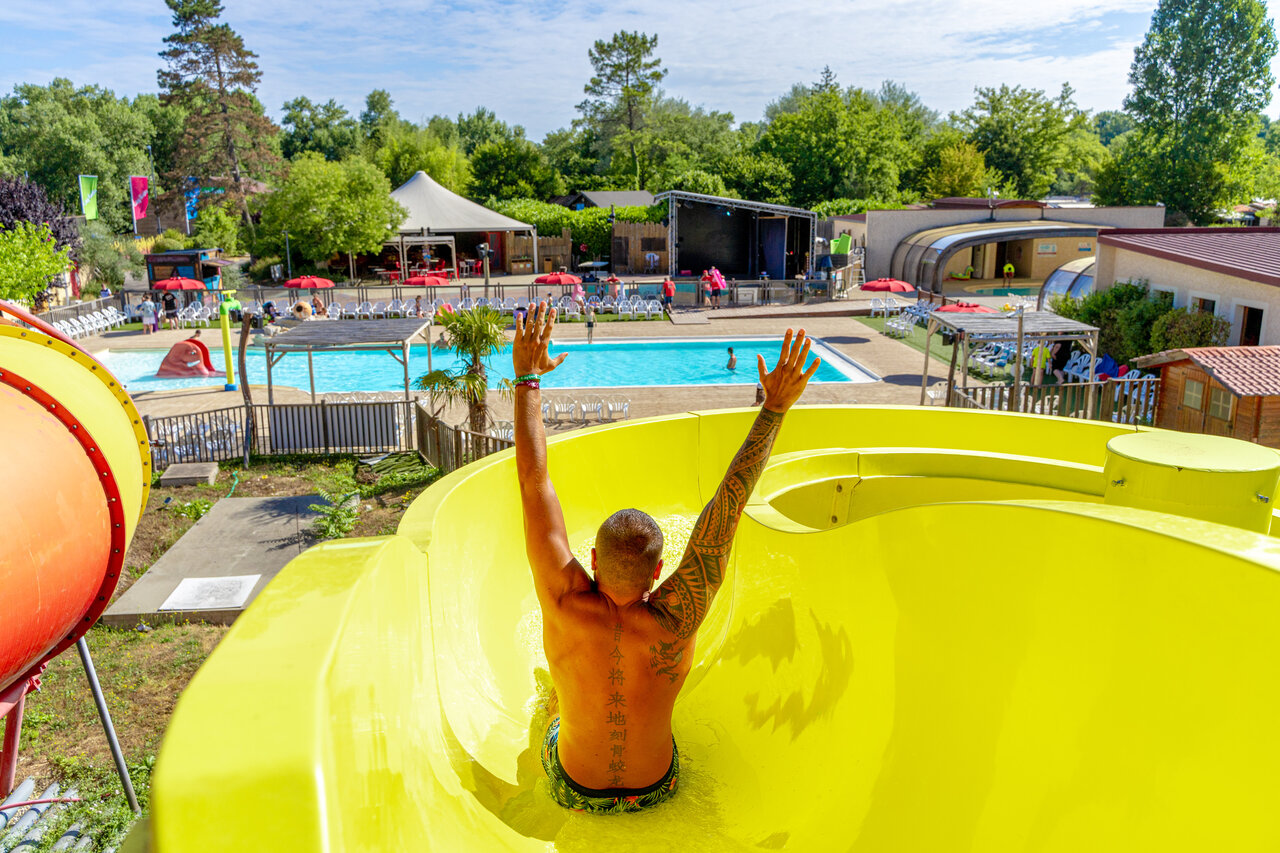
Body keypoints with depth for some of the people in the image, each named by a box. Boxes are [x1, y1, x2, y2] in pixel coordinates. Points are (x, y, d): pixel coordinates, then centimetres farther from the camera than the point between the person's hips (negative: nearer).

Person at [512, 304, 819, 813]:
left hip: (574, 791, 0)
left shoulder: (566, 607, -34)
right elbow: (728, 505, -36)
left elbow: (533, 482, -30)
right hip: (656, 790, 1)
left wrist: (528, 379, -23)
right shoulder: (674, 622, -34)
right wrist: (775, 407, -33)